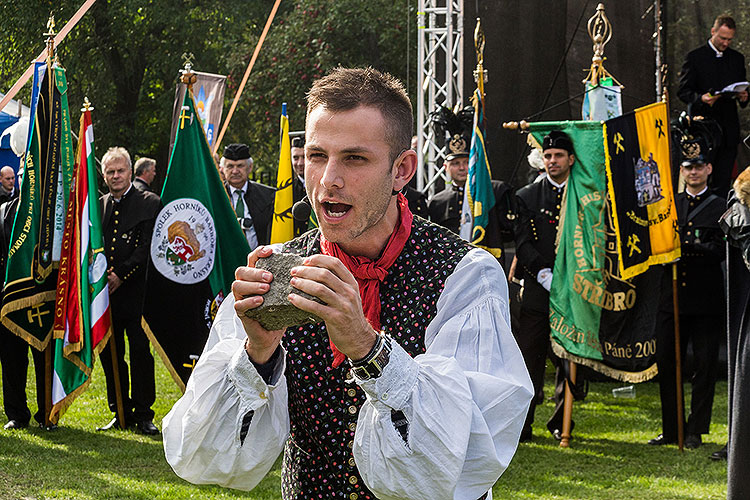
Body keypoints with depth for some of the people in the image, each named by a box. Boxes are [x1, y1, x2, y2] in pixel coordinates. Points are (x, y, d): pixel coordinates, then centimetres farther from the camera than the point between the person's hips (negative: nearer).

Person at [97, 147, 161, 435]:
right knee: (110, 356, 7)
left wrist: (121, 275, -13)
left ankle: (144, 414, 4)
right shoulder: (97, 206, 14)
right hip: (105, 292, 5)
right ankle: (121, 414, 16)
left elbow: (147, 248, -7)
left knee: (141, 354, -3)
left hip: (135, 290, -5)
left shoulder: (149, 203, 0)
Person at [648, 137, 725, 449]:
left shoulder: (721, 207, 3)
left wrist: (690, 246, -17)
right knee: (666, 364, 5)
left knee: (705, 365, 0)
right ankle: (671, 429, 15)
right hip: (672, 297, 3)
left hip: (707, 300, -3)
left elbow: (722, 250, -6)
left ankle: (696, 431, 8)